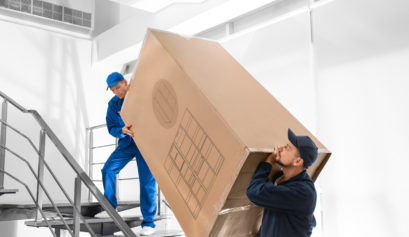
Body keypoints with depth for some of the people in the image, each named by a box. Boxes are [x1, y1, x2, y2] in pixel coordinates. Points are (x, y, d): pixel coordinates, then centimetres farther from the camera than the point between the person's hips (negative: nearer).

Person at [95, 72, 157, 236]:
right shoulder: (113, 104, -2)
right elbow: (112, 129, -2)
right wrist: (122, 130, -25)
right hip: (126, 143, 5)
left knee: (147, 182, -9)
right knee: (108, 170, -4)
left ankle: (148, 223, -1)